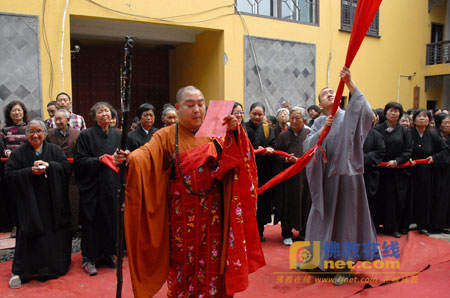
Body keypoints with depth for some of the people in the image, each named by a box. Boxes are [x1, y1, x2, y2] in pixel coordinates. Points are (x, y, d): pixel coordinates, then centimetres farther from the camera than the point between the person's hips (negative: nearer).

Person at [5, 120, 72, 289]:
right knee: (30, 235, -4)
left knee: (54, 234, 4)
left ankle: (54, 267, 21)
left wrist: (49, 165, -15)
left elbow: (67, 167, -1)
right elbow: (9, 174, -2)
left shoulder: (55, 150, 9)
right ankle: (19, 271, 10)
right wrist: (30, 171, -14)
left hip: (53, 203, 1)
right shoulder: (18, 153, 6)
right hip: (30, 204, -1)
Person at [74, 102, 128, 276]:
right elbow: (79, 161, -7)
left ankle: (107, 253, 21)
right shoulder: (86, 135, -3)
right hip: (92, 186, -4)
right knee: (91, 221, 0)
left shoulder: (117, 134, 9)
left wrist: (119, 160, -8)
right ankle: (88, 258, 12)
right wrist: (98, 160, -19)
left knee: (111, 220, 7)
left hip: (112, 185, 4)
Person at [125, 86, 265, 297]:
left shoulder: (212, 134, 8)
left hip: (212, 216, 3)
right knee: (184, 267, 7)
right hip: (182, 218, -2)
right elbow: (145, 155, -19)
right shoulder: (166, 136, -2)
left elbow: (231, 160, -4)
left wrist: (234, 132, -20)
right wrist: (129, 158, -40)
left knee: (212, 265, 9)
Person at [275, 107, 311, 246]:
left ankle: (304, 231, 21)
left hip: (306, 173, 1)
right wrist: (287, 159, -16)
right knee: (289, 203, 2)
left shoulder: (309, 134, 4)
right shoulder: (283, 135, 5)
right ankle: (287, 233, 14)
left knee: (305, 202, 5)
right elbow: (277, 155, 2)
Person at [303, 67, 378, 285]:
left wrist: (350, 84, -30)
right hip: (325, 176, 4)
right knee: (324, 217, 12)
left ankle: (345, 266, 16)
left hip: (346, 174, -4)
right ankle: (321, 258, 29)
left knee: (345, 218, 2)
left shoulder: (349, 117, 0)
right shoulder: (319, 122, 10)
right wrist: (322, 130, -18)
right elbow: (307, 145, -3)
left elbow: (365, 111, -23)